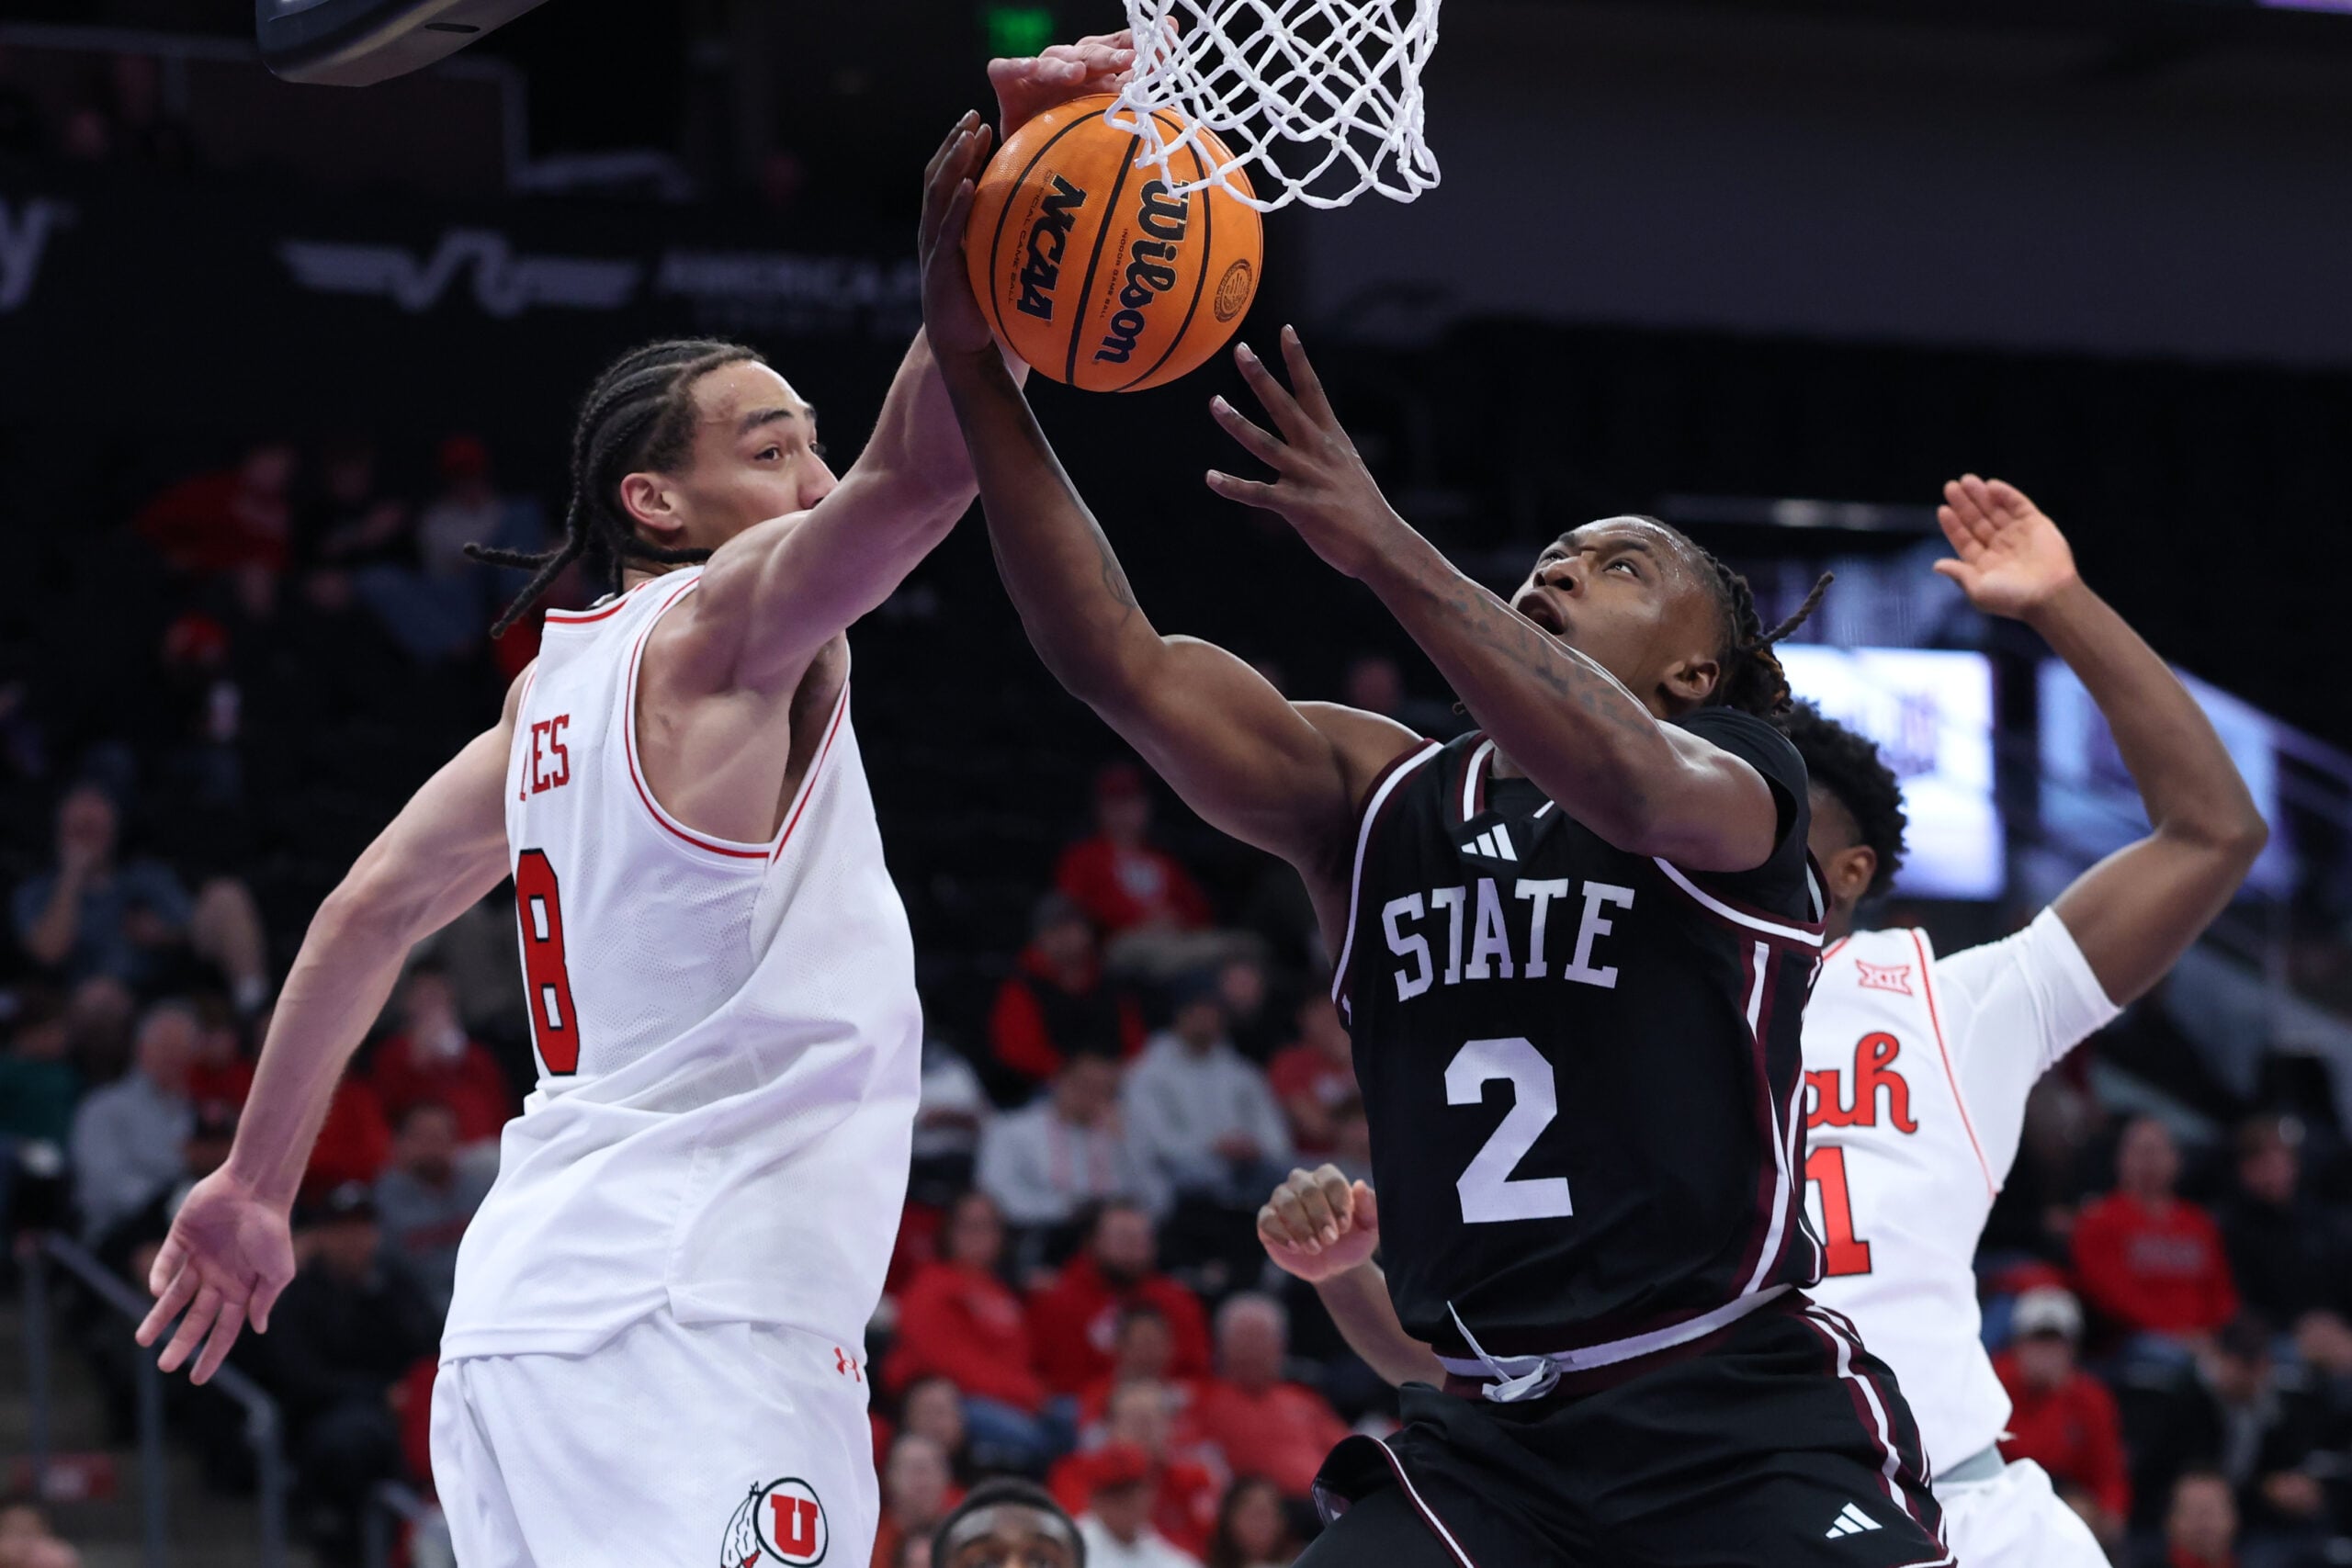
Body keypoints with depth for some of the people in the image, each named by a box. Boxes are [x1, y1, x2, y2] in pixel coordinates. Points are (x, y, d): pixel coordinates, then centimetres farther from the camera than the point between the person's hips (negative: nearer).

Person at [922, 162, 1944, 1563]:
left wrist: (1383, 546, -33)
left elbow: (1629, 782, -25)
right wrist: (977, 367, -13)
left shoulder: (1741, 776, 0)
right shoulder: (1379, 795, 11)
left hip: (1749, 1428, -4)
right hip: (1489, 1433, 4)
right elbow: (1114, 658, -1)